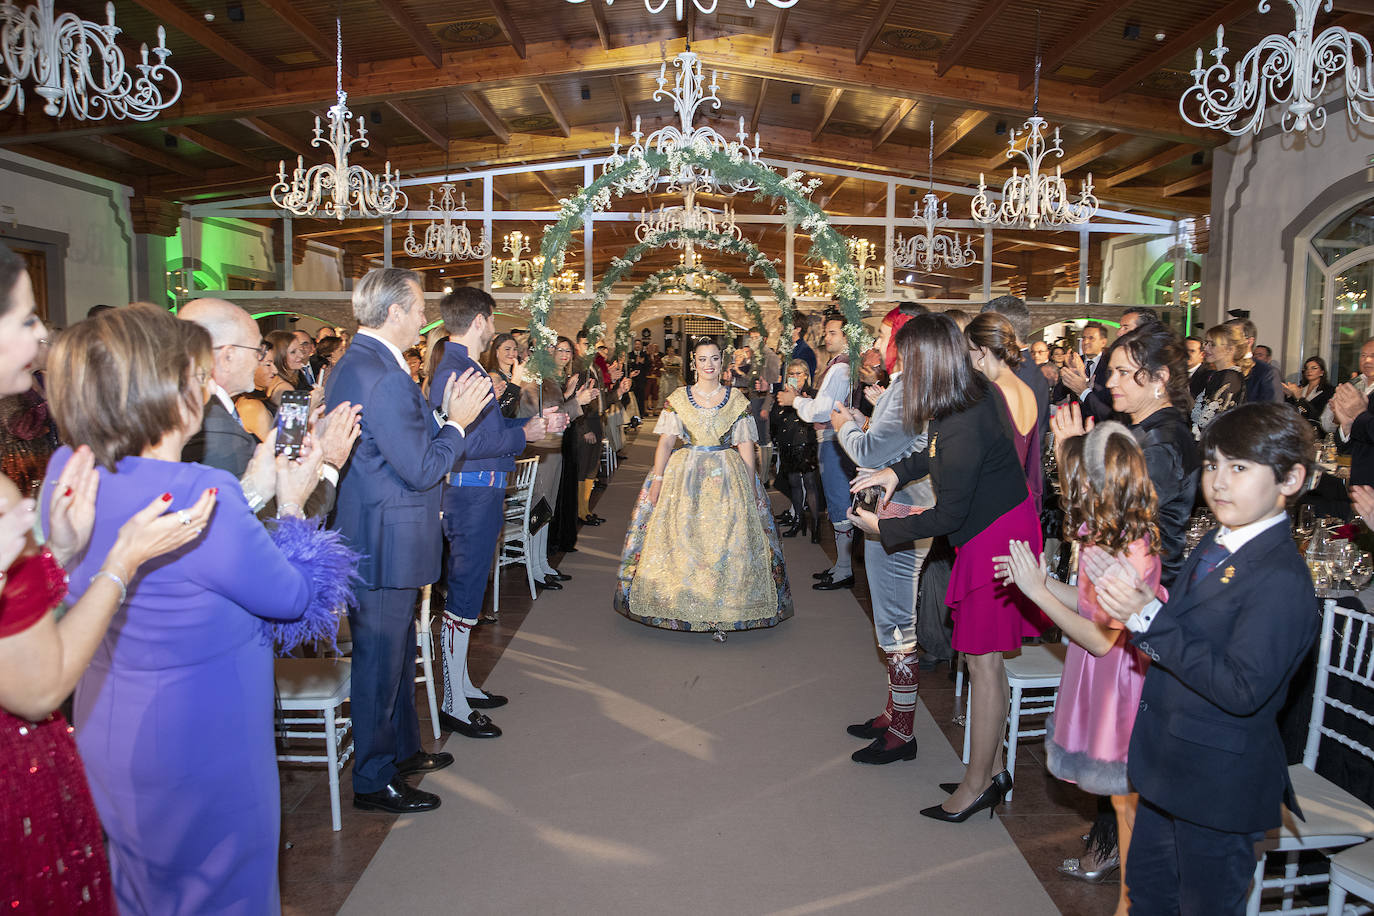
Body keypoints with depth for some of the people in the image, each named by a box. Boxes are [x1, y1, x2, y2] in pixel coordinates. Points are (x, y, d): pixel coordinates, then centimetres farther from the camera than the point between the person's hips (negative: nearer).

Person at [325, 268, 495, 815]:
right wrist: (457, 421, -11)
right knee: (380, 661, 4)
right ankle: (374, 781, 20)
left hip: (376, 538, 11)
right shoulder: (383, 376, -24)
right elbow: (421, 469, -23)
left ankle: (402, 750, 40)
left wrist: (443, 416, 8)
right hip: (386, 545, -11)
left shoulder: (353, 364, 10)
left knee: (396, 653, 23)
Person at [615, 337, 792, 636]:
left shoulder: (737, 399, 5)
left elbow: (745, 445, 4)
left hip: (728, 477, 0)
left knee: (728, 541, -3)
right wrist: (657, 479, -9)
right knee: (681, 540, -2)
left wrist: (751, 486, -2)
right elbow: (665, 441, 0)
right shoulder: (678, 398, 4)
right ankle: (682, 606, 11)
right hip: (684, 476, 0)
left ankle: (723, 612, 5)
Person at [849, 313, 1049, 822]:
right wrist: (897, 471, 9)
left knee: (983, 663, 3)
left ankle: (976, 786, 19)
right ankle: (992, 770, 30)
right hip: (1003, 528, 9)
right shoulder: (976, 391, 1)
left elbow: (947, 517, -20)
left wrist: (881, 528, -9)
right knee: (985, 659, 17)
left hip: (993, 543, -9)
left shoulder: (961, 427, -28)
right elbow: (939, 453, 20)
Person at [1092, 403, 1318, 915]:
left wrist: (1149, 619, -31)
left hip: (1218, 786, -8)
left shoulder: (1282, 580, -26)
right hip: (1169, 765, 8)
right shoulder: (1215, 544, 2)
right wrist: (1128, 599, -6)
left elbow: (1242, 690, -31)